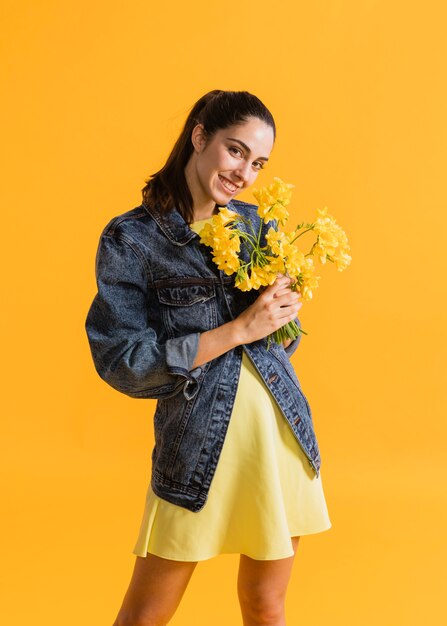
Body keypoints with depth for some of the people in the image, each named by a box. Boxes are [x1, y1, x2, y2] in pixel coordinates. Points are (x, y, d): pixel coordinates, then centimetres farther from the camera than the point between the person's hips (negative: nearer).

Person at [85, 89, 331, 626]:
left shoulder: (253, 222, 8)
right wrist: (239, 330, -17)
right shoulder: (130, 238, -7)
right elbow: (121, 362, -13)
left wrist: (283, 311, -7)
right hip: (197, 441, -4)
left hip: (282, 433, 4)